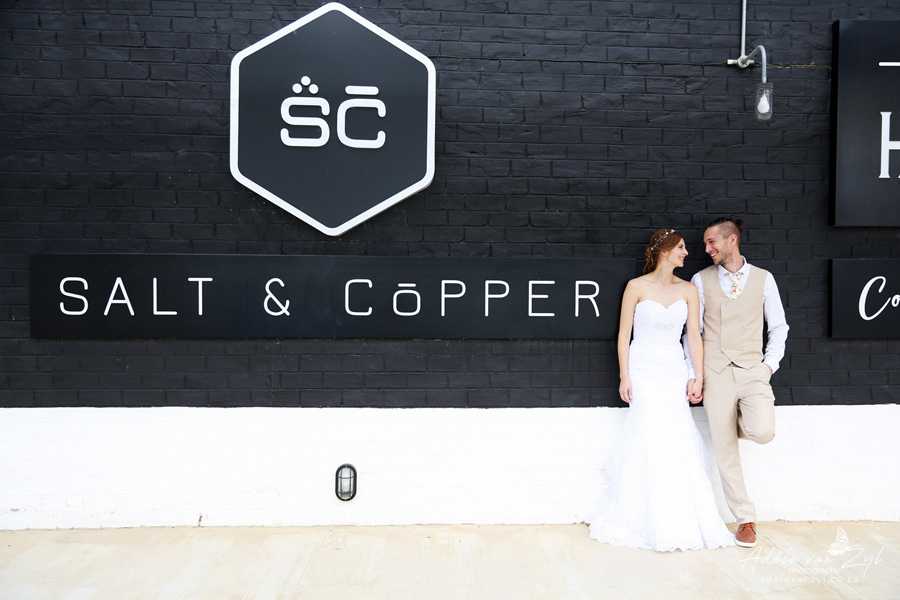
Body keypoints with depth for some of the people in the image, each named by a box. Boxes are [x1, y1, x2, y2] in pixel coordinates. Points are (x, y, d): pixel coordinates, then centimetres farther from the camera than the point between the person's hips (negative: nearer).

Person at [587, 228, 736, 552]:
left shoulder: (688, 290, 7)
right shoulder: (636, 287, -2)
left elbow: (694, 335, 5)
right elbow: (624, 334, -1)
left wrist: (698, 376, -3)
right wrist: (624, 377, -6)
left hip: (674, 372, 3)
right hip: (643, 371, -3)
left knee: (678, 444, -1)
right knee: (648, 442, -4)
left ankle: (685, 521, 13)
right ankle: (650, 523, 9)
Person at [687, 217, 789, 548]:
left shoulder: (763, 278, 7)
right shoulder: (700, 280, 6)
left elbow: (778, 326, 12)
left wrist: (770, 363, -1)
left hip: (752, 369, 0)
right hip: (716, 372, 0)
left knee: (762, 432, -23)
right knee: (725, 449, 1)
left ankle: (742, 420, 15)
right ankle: (746, 519, 16)